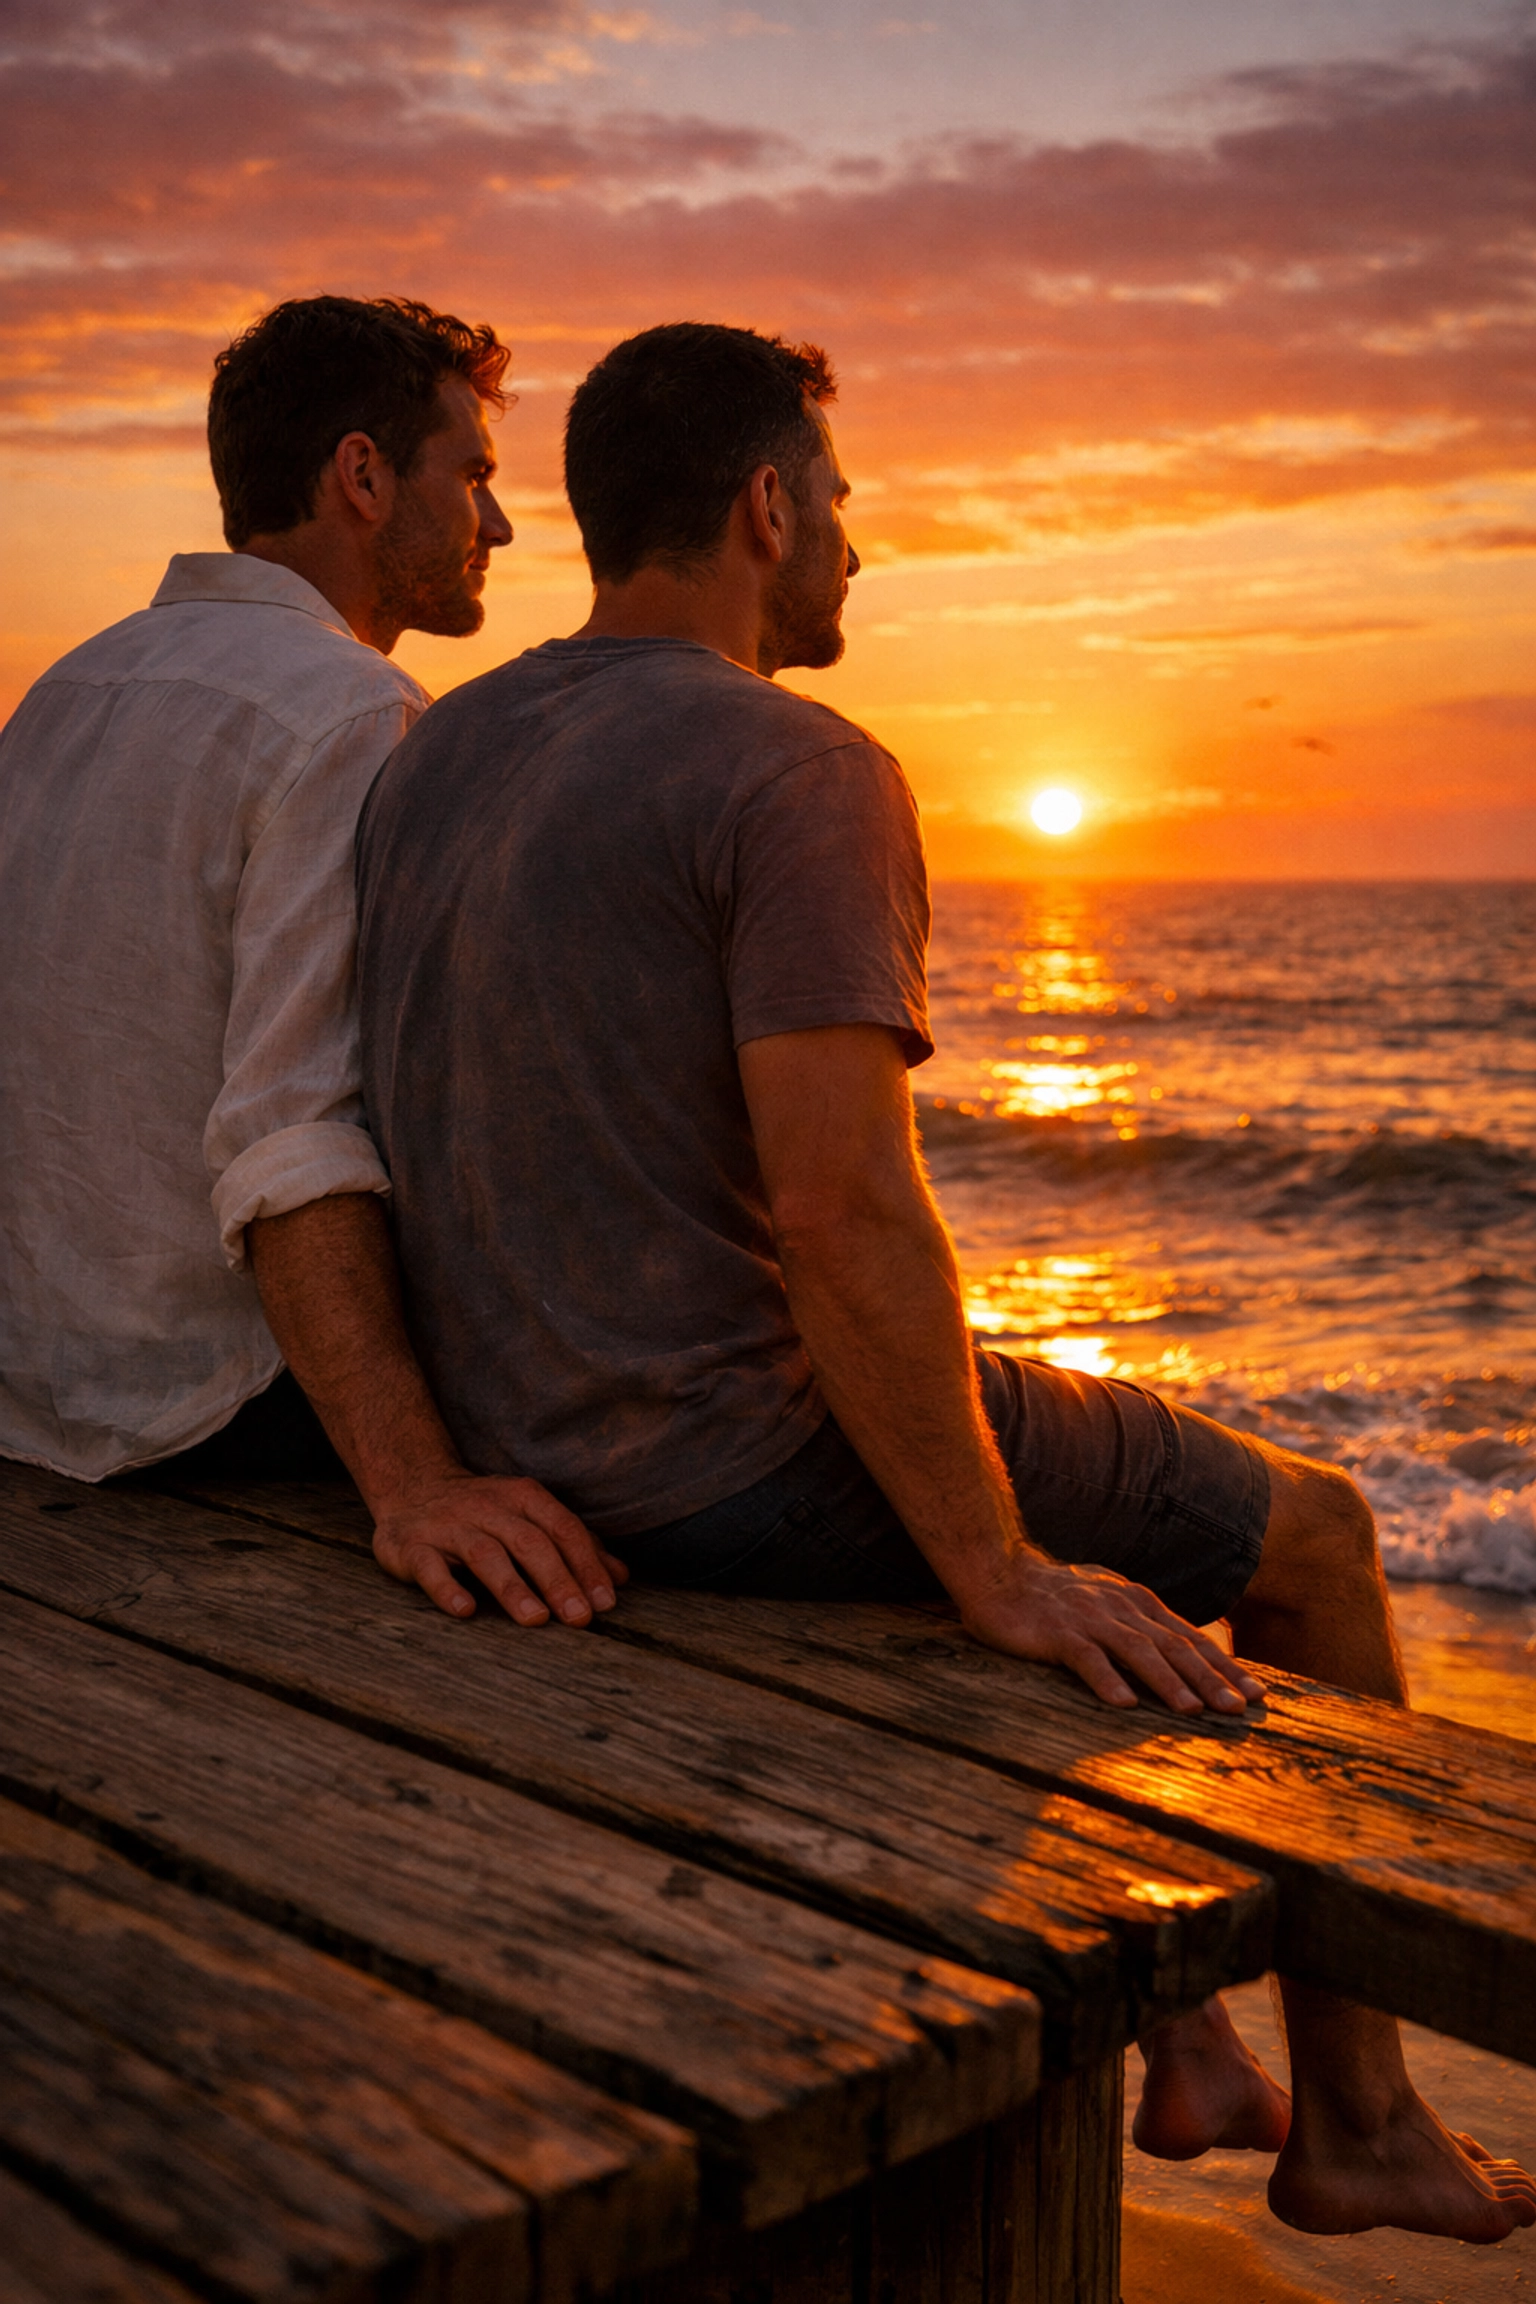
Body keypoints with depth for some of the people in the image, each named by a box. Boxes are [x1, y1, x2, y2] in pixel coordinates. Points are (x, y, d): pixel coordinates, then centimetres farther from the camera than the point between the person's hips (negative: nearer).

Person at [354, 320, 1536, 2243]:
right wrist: (999, 1571, -19)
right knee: (1313, 1536, 12)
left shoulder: (437, 754, 10)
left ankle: (1181, 2042, 36)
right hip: (749, 1469, -9)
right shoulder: (805, 773, -17)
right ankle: (1357, 2122, 27)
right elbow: (848, 1212, -27)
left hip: (528, 1441, 9)